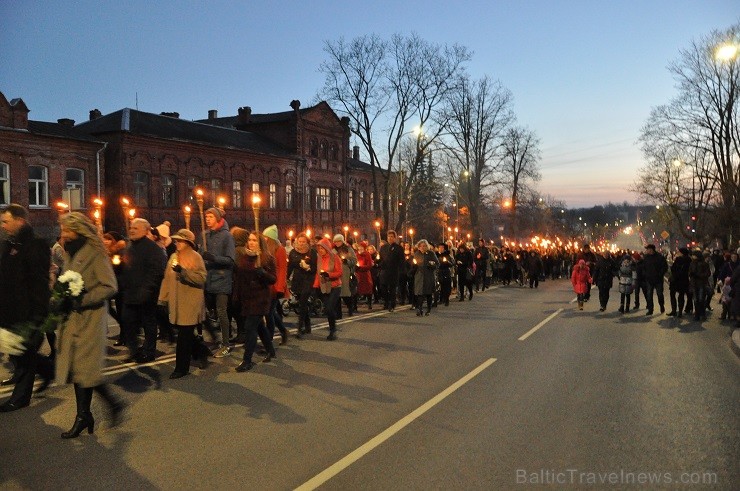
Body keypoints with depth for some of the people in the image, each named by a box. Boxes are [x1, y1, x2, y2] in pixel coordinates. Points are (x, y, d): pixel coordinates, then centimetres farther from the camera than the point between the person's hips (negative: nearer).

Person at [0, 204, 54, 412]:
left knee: (24, 354, 2)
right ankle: (48, 368, 34)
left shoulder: (36, 246, -14)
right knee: (17, 351, 15)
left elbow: (41, 282, -18)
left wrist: (38, 313, -21)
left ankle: (20, 398, 14)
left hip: (28, 311, -8)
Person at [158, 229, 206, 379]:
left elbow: (201, 279, -16)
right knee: (186, 335, 14)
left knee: (184, 336, -2)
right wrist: (163, 299, 8)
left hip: (190, 304, -6)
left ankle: (181, 367, 7)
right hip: (176, 303, 6)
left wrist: (183, 271, -25)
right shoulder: (174, 257, 12)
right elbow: (167, 279, 11)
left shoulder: (195, 257, -7)